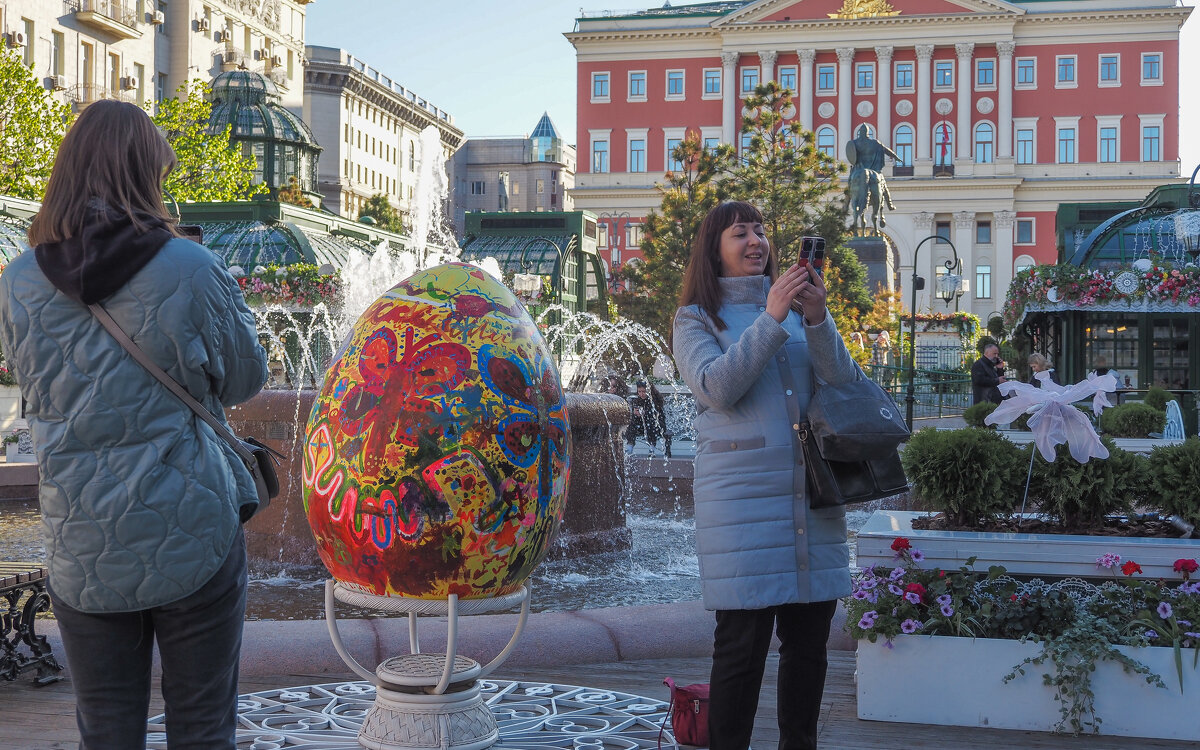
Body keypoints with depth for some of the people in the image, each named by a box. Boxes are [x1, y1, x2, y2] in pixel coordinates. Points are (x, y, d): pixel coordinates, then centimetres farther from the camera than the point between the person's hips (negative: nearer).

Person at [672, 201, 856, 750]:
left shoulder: (798, 307, 15)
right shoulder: (697, 318, 6)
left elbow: (844, 383, 4)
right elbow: (717, 387, -12)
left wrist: (818, 320, -12)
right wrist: (771, 319, -16)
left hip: (813, 495, 4)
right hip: (742, 497, -4)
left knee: (809, 641, 8)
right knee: (742, 645, -3)